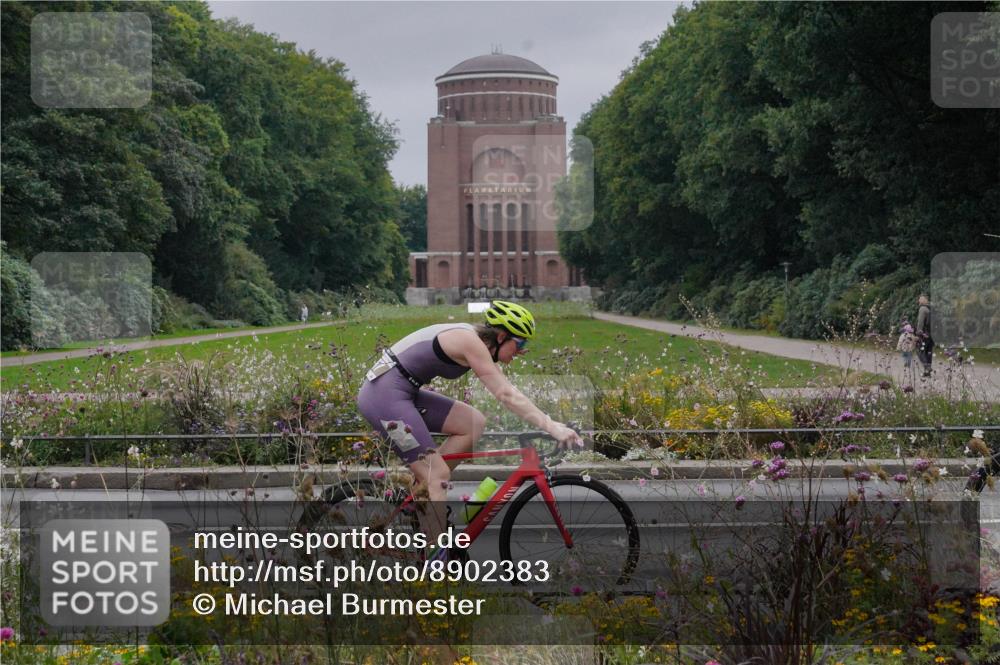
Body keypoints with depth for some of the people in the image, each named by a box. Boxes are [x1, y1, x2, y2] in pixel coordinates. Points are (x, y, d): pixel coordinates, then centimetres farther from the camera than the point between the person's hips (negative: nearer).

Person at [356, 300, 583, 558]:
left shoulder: (478, 344, 12)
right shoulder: (470, 341, -16)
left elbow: (506, 392, 15)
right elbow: (506, 396, -23)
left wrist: (549, 424, 8)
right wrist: (551, 426, -26)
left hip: (403, 392, 10)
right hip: (385, 393, -10)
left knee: (474, 424, 5)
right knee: (439, 474, -10)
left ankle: (421, 491, 8)